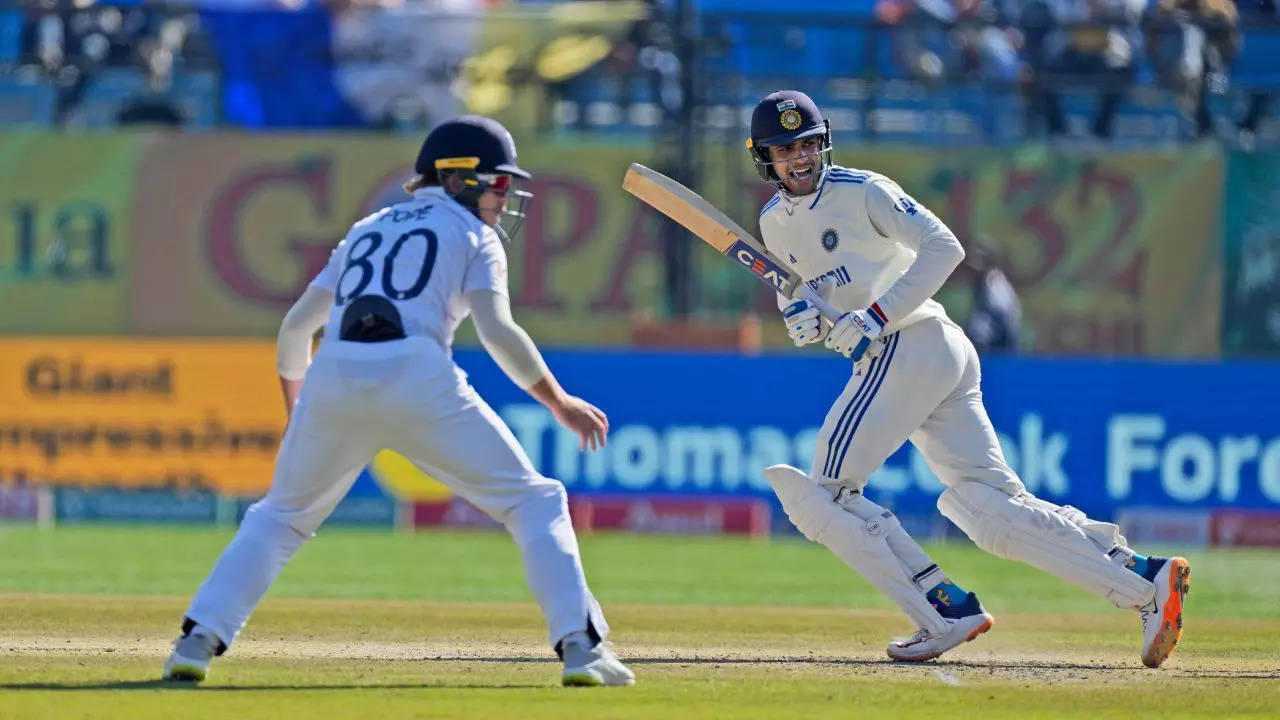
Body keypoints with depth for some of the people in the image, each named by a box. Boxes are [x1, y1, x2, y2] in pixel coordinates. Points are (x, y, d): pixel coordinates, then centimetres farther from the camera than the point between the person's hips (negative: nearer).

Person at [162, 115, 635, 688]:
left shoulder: (368, 230, 30)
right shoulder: (472, 234, 15)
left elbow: (295, 327, 29)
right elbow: (496, 331, -1)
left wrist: (296, 414, 42)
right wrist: (560, 403, 7)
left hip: (331, 380, 4)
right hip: (417, 378, -4)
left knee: (280, 518, 23)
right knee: (534, 501, 7)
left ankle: (197, 642, 8)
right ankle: (580, 647, -6)